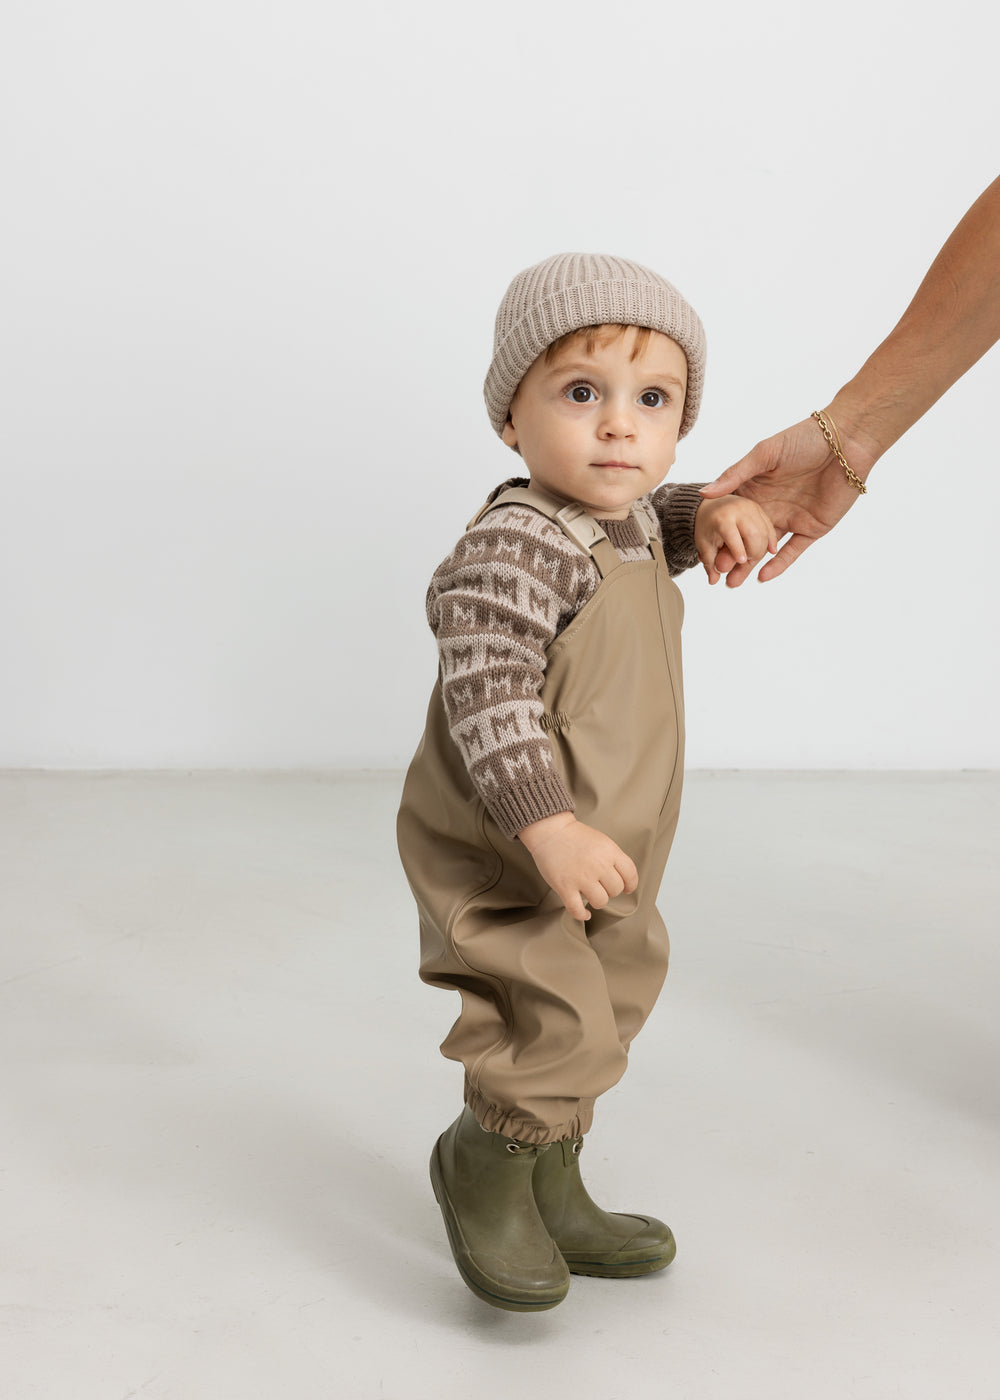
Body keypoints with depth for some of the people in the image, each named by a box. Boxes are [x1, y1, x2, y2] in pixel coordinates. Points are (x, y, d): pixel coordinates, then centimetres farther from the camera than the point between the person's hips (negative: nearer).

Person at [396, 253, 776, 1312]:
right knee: (556, 1028, -14)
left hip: (602, 860, 10)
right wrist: (549, 829, -38)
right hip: (500, 864, -10)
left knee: (604, 1018, 20)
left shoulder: (624, 518, 5)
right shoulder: (513, 547, -25)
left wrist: (715, 515, 8)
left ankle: (551, 1190, 40)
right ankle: (483, 1166, 15)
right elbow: (485, 697, -31)